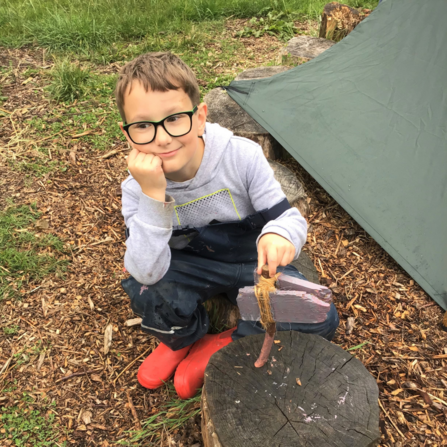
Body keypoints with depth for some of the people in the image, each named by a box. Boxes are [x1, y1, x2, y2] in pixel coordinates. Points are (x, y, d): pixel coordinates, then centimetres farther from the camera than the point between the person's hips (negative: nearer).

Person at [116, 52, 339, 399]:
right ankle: (182, 340, 4)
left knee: (320, 320, -21)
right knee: (144, 289, -32)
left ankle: (217, 349, -3)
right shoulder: (137, 189, -21)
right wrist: (153, 195, -43)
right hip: (192, 266, 0)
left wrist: (279, 236, -45)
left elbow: (288, 217, -19)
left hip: (253, 264, 1)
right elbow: (147, 271, -32)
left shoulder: (242, 157, -24)